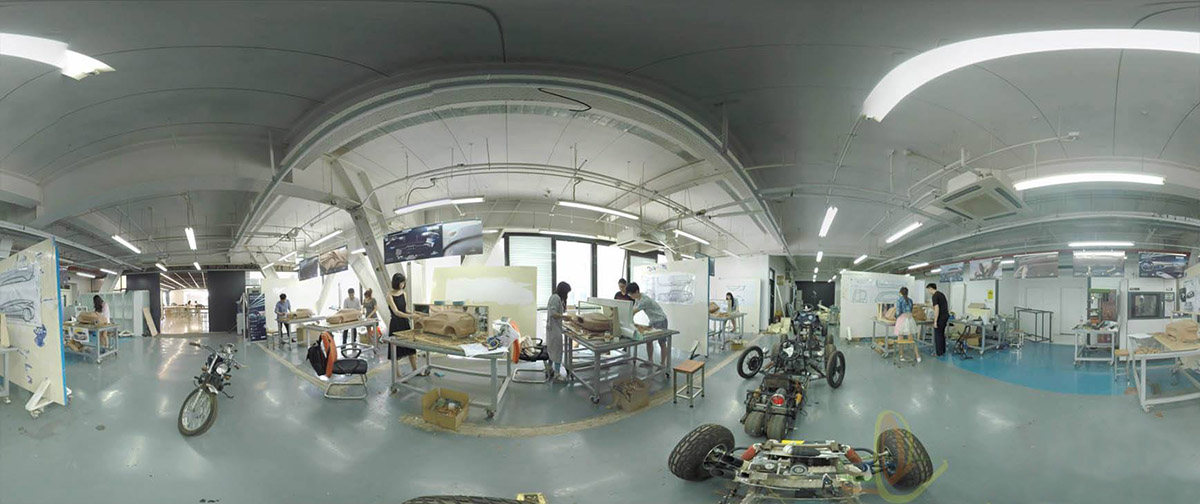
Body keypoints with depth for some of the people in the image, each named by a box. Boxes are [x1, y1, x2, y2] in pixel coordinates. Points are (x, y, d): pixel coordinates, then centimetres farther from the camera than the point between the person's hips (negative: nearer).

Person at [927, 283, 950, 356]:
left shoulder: (934, 296, -16)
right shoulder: (941, 294, 14)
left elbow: (937, 309, -22)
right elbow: (947, 305, 20)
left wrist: (935, 321, -20)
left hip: (940, 317, -9)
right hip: (946, 316, 9)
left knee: (938, 334, -1)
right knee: (941, 334, 18)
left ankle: (939, 352, 2)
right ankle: (943, 350, 23)